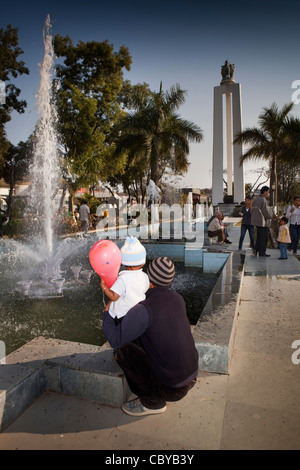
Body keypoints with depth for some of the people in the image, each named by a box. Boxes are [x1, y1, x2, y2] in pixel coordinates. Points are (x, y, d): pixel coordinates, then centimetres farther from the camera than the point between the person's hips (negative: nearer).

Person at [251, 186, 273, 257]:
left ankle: (256, 249, 13)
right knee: (264, 237, 1)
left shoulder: (256, 199, 11)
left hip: (257, 221, 9)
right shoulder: (263, 200, -18)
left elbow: (253, 210, 16)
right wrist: (271, 216, -4)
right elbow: (265, 211, -21)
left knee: (259, 236, 19)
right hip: (263, 222, -9)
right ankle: (262, 252, 6)